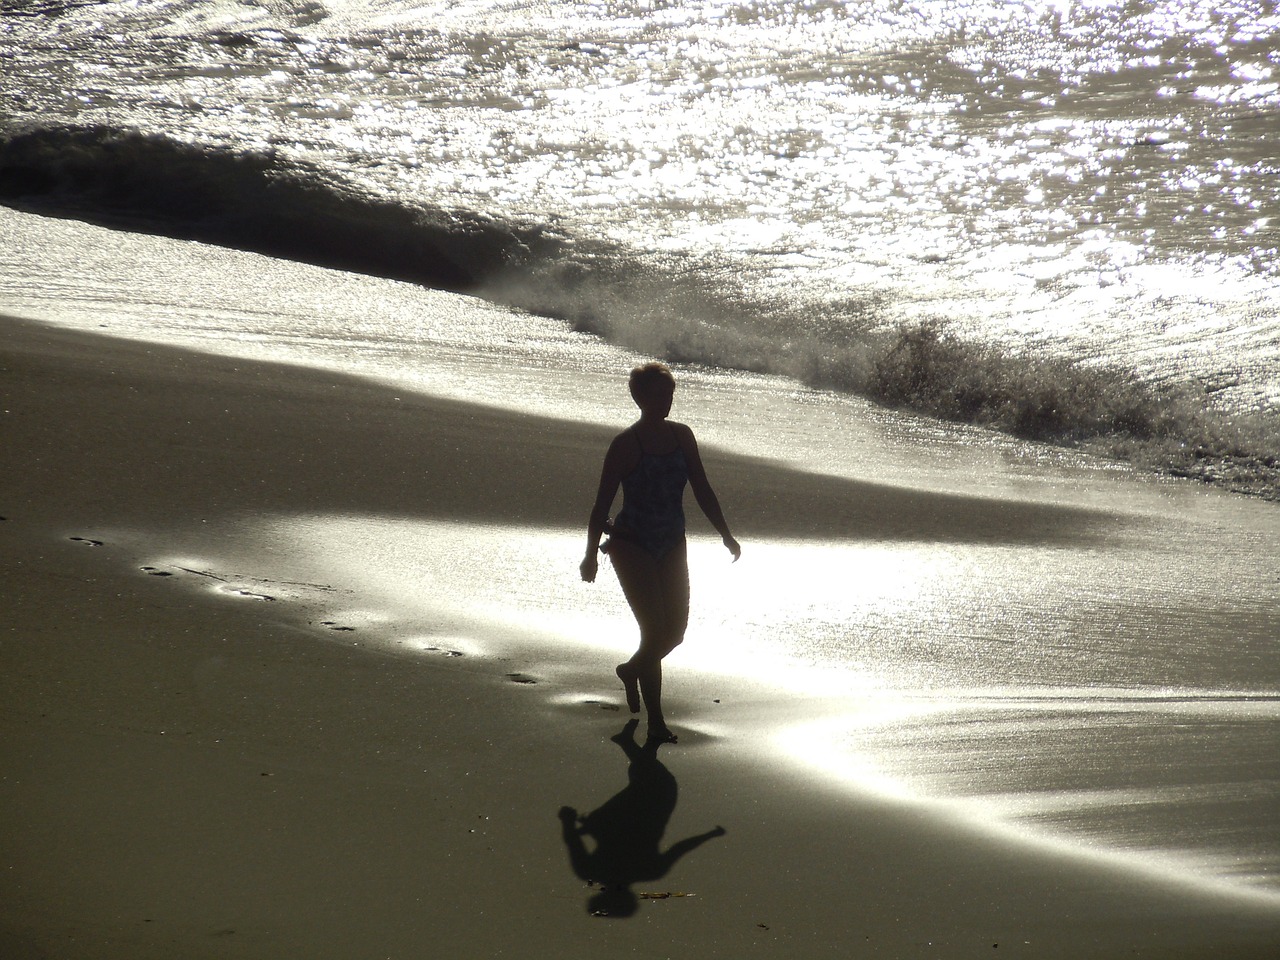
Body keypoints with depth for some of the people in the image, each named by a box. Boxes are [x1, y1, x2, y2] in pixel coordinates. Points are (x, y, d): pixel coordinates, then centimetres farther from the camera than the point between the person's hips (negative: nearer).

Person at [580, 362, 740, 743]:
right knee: (655, 629, -12)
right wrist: (591, 554, -11)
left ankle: (632, 669, 39)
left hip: (672, 545, 6)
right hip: (632, 544, -6)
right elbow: (603, 502, -10)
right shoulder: (626, 444, -12)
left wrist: (726, 536, 8)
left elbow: (702, 490, 10)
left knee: (676, 630, 8)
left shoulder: (682, 436, 3)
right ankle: (655, 720, -1)